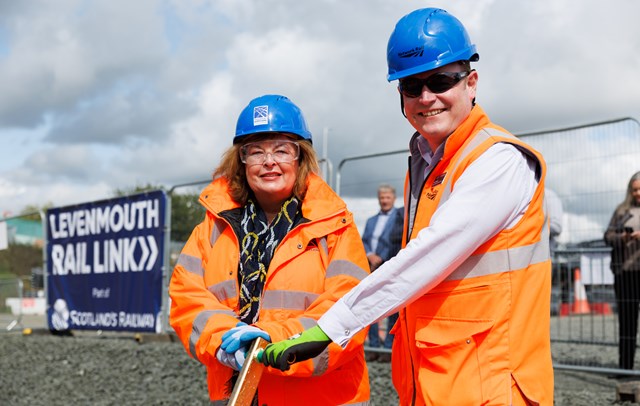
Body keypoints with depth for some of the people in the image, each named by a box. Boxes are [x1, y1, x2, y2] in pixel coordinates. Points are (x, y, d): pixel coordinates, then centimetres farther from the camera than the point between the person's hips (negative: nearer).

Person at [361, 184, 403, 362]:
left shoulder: (400, 216, 3)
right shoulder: (371, 220, 23)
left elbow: (398, 242, -6)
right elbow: (364, 241, 15)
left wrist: (380, 258, -10)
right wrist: (369, 255, -5)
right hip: (371, 269, 6)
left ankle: (389, 349, -3)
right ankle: (374, 347, 10)